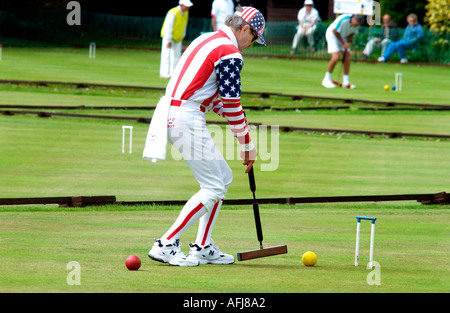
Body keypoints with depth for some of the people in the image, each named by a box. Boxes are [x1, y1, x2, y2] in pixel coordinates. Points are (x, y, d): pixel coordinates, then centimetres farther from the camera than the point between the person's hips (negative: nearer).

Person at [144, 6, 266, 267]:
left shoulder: (206, 40, 19)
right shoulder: (231, 53, -11)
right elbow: (232, 105, -11)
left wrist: (242, 121, 14)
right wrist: (247, 144, -1)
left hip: (169, 113, 10)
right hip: (187, 119, -10)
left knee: (224, 176, 17)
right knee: (214, 187, -5)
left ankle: (204, 248, 17)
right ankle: (167, 245, -9)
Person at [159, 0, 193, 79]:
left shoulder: (186, 13, -1)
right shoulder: (173, 13, -25)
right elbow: (168, 27, -25)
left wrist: (182, 38, 14)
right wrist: (168, 41, -26)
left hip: (178, 39, 8)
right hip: (169, 37, -8)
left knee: (176, 56, 8)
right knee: (167, 54, -11)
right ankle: (164, 73, -13)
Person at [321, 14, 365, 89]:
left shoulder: (357, 23, -12)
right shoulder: (343, 20, -33)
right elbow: (334, 31, -22)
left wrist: (347, 43, -9)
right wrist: (343, 43, -16)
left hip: (343, 37, 7)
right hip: (332, 35, -7)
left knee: (348, 57, -3)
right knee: (336, 57, -21)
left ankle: (345, 82, 3)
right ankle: (326, 79, -9)